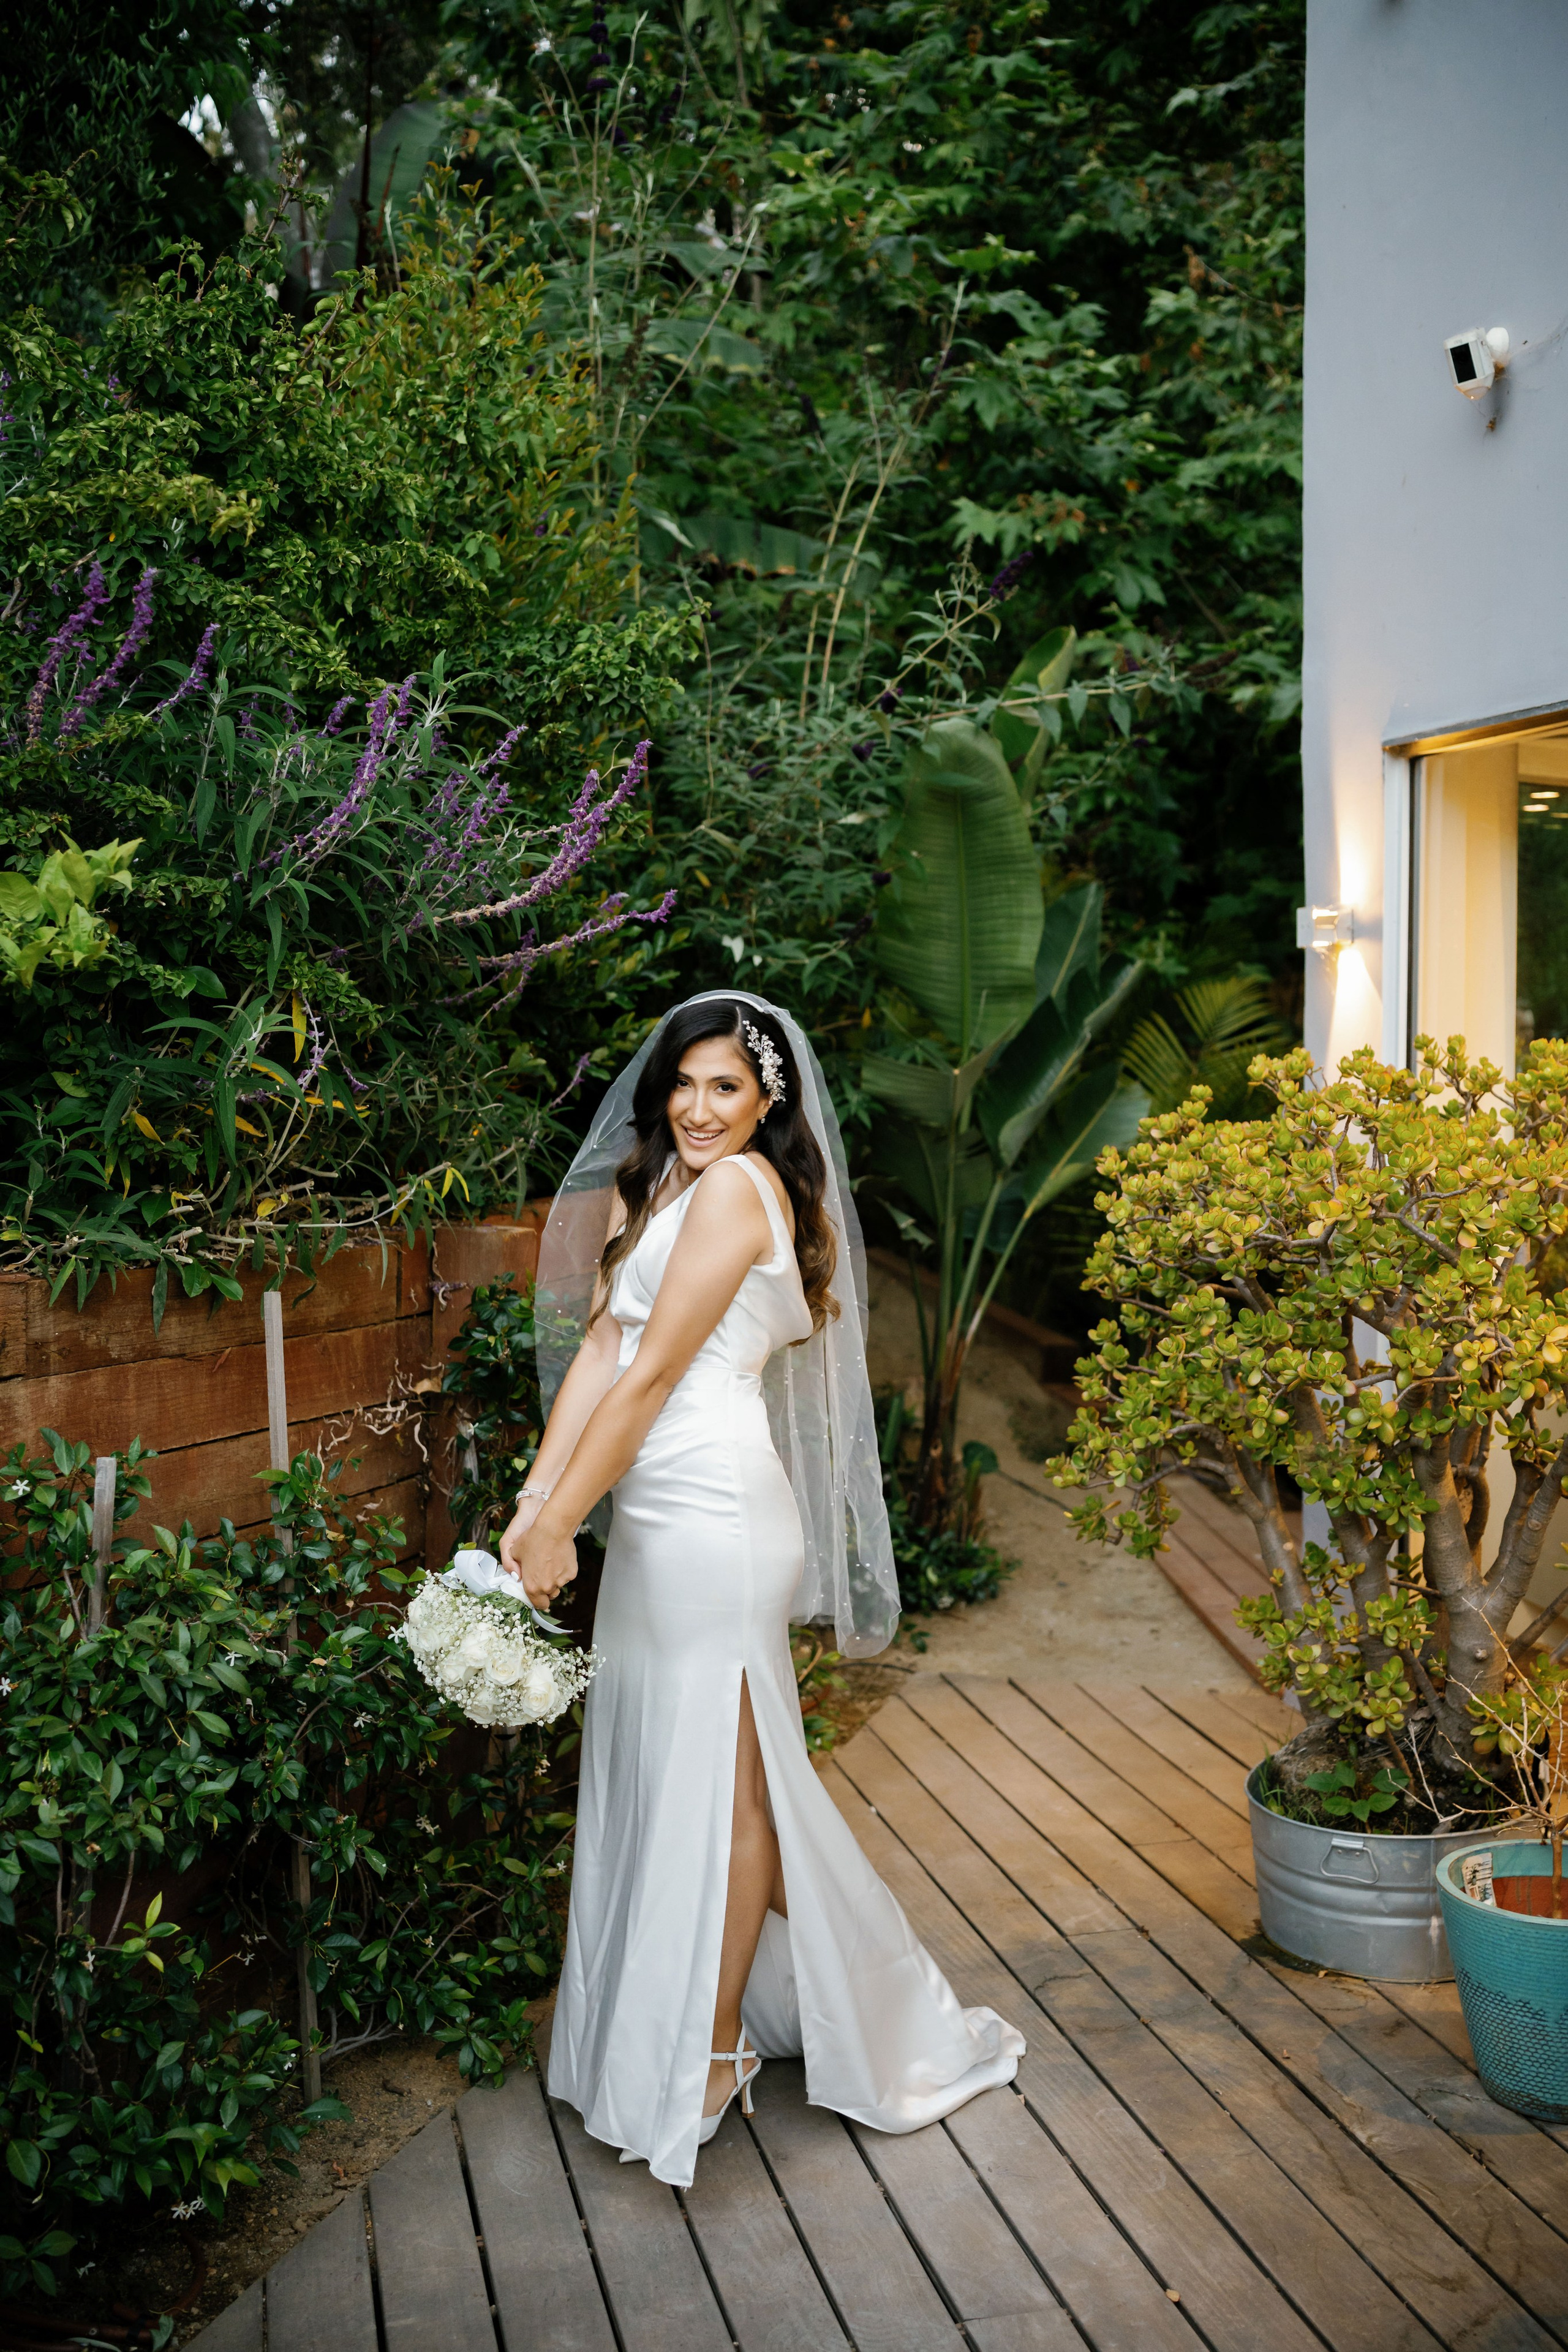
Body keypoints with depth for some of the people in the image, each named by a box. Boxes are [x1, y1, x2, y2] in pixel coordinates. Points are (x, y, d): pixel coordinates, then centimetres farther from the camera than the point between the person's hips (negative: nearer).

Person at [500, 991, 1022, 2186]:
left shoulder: (737, 1188, -11)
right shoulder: (653, 1190, 16)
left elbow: (650, 1375, -14)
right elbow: (598, 1347, 7)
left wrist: (560, 1526, -12)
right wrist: (535, 1502, -3)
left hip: (713, 1515, -9)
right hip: (661, 1516, 9)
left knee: (715, 1776, 3)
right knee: (665, 1767, 17)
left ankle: (712, 2047, 17)